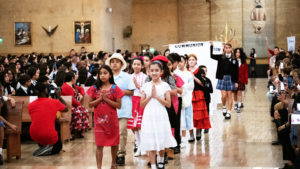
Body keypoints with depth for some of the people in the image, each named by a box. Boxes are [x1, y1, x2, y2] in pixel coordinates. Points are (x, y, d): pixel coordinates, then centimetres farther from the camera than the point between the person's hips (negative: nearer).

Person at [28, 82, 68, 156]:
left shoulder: (30, 105, 2)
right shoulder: (54, 102, -4)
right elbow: (66, 109, 16)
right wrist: (59, 97, 25)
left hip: (34, 137, 3)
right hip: (50, 137, -3)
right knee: (58, 146, 30)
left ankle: (42, 146, 14)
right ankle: (49, 149, -3)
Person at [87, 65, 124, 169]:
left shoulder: (115, 88, -3)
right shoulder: (95, 88, 3)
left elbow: (119, 105, -7)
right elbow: (90, 104, 2)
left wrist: (106, 99, -15)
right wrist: (99, 99, -12)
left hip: (112, 120, 0)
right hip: (99, 120, 0)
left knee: (114, 143, 12)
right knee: (99, 145, -2)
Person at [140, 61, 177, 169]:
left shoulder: (165, 85, 0)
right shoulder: (146, 86, 5)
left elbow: (168, 104, -6)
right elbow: (142, 104, 3)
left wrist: (156, 96, -12)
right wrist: (150, 96, -10)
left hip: (161, 115, -1)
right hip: (149, 116, 1)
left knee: (162, 140, 8)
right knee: (151, 142, -2)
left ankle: (160, 160, 35)